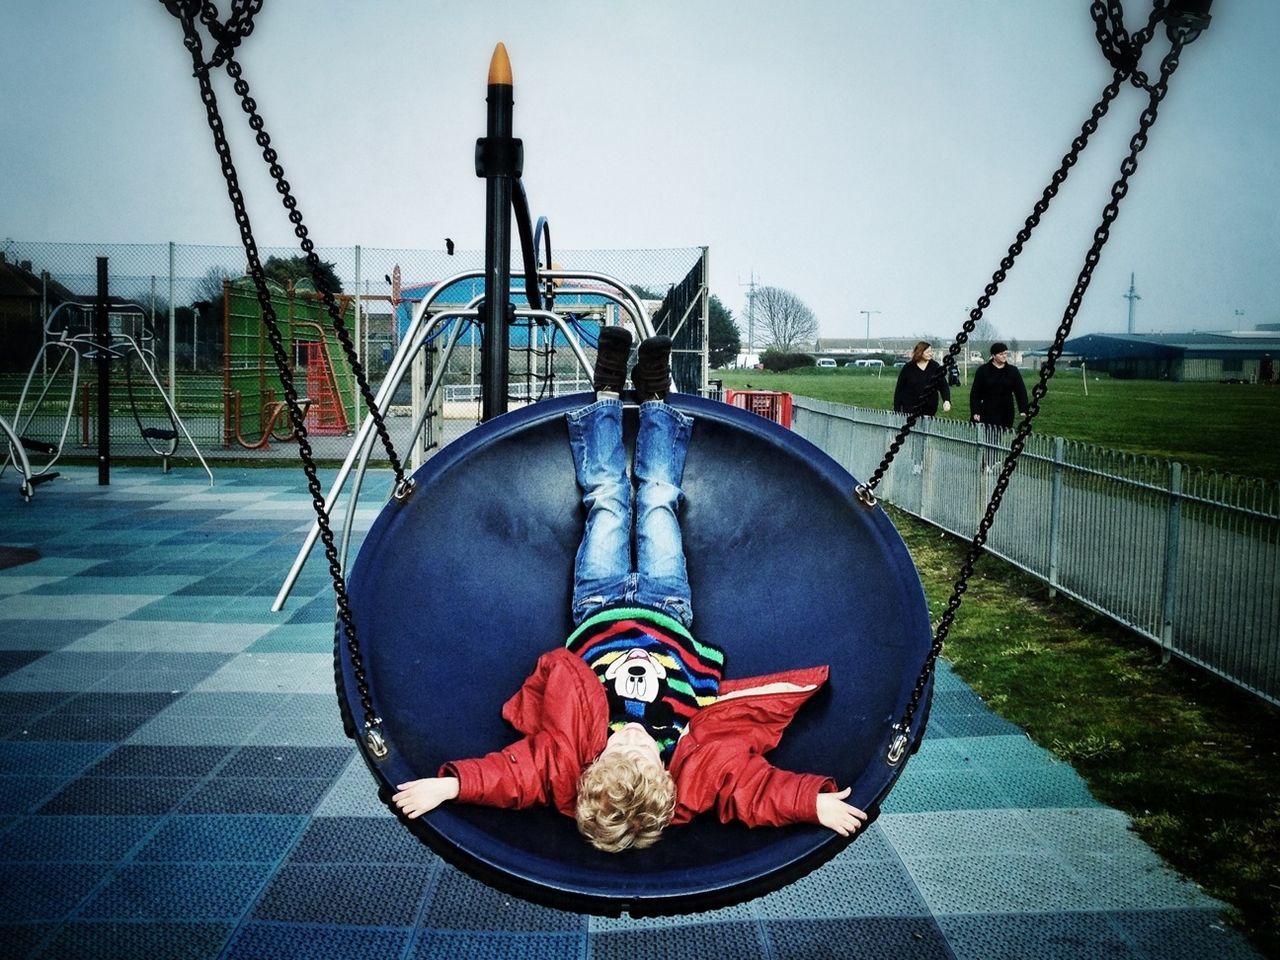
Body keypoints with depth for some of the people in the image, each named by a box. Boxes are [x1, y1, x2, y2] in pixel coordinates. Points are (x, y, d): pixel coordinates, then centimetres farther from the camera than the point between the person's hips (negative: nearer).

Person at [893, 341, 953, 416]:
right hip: (909, 410, -1)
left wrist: (946, 400, -20)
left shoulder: (935, 367, 2)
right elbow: (899, 390, 1)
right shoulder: (908, 368, -3)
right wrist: (897, 411, -1)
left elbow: (943, 385, -1)